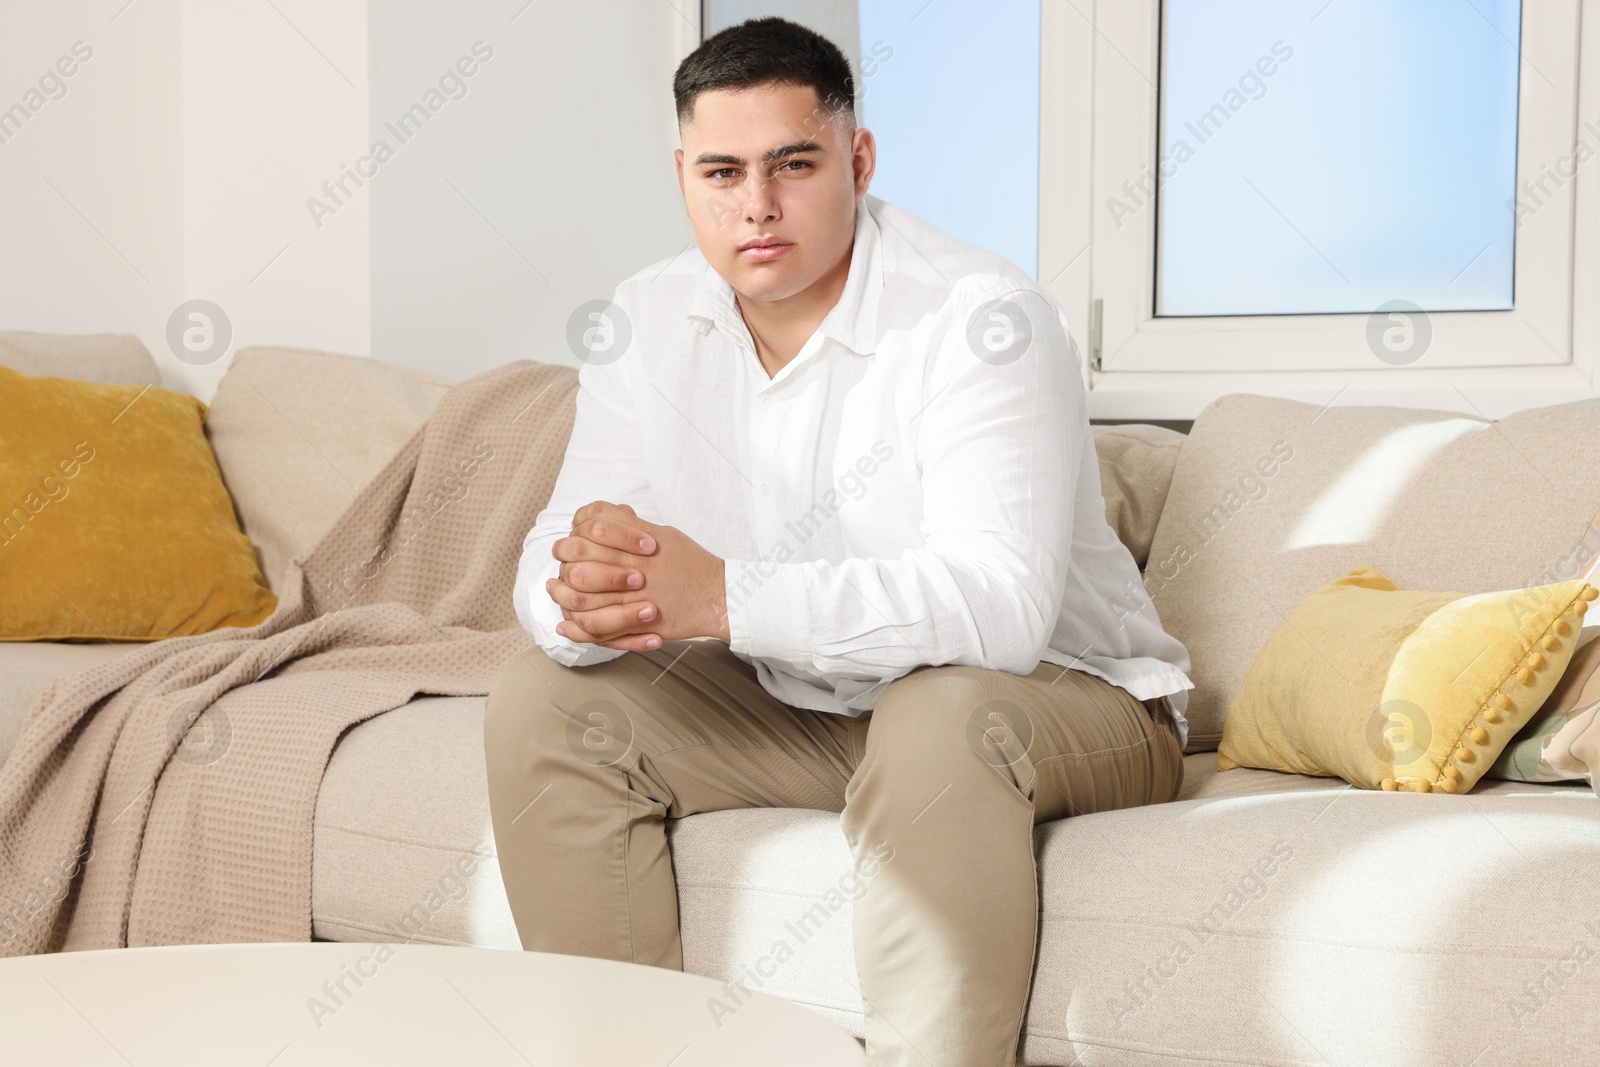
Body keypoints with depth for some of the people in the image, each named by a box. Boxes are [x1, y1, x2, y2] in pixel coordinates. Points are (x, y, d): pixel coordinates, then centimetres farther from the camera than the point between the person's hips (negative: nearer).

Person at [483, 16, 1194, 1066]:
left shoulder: (980, 317, -23)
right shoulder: (644, 324, -3)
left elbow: (1002, 604, -35)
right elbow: (556, 549, -9)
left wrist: (726, 599, -44)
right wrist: (581, 598, -35)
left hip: (1063, 696, -5)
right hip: (804, 706, 6)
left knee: (938, 717, -37)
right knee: (547, 703, -8)